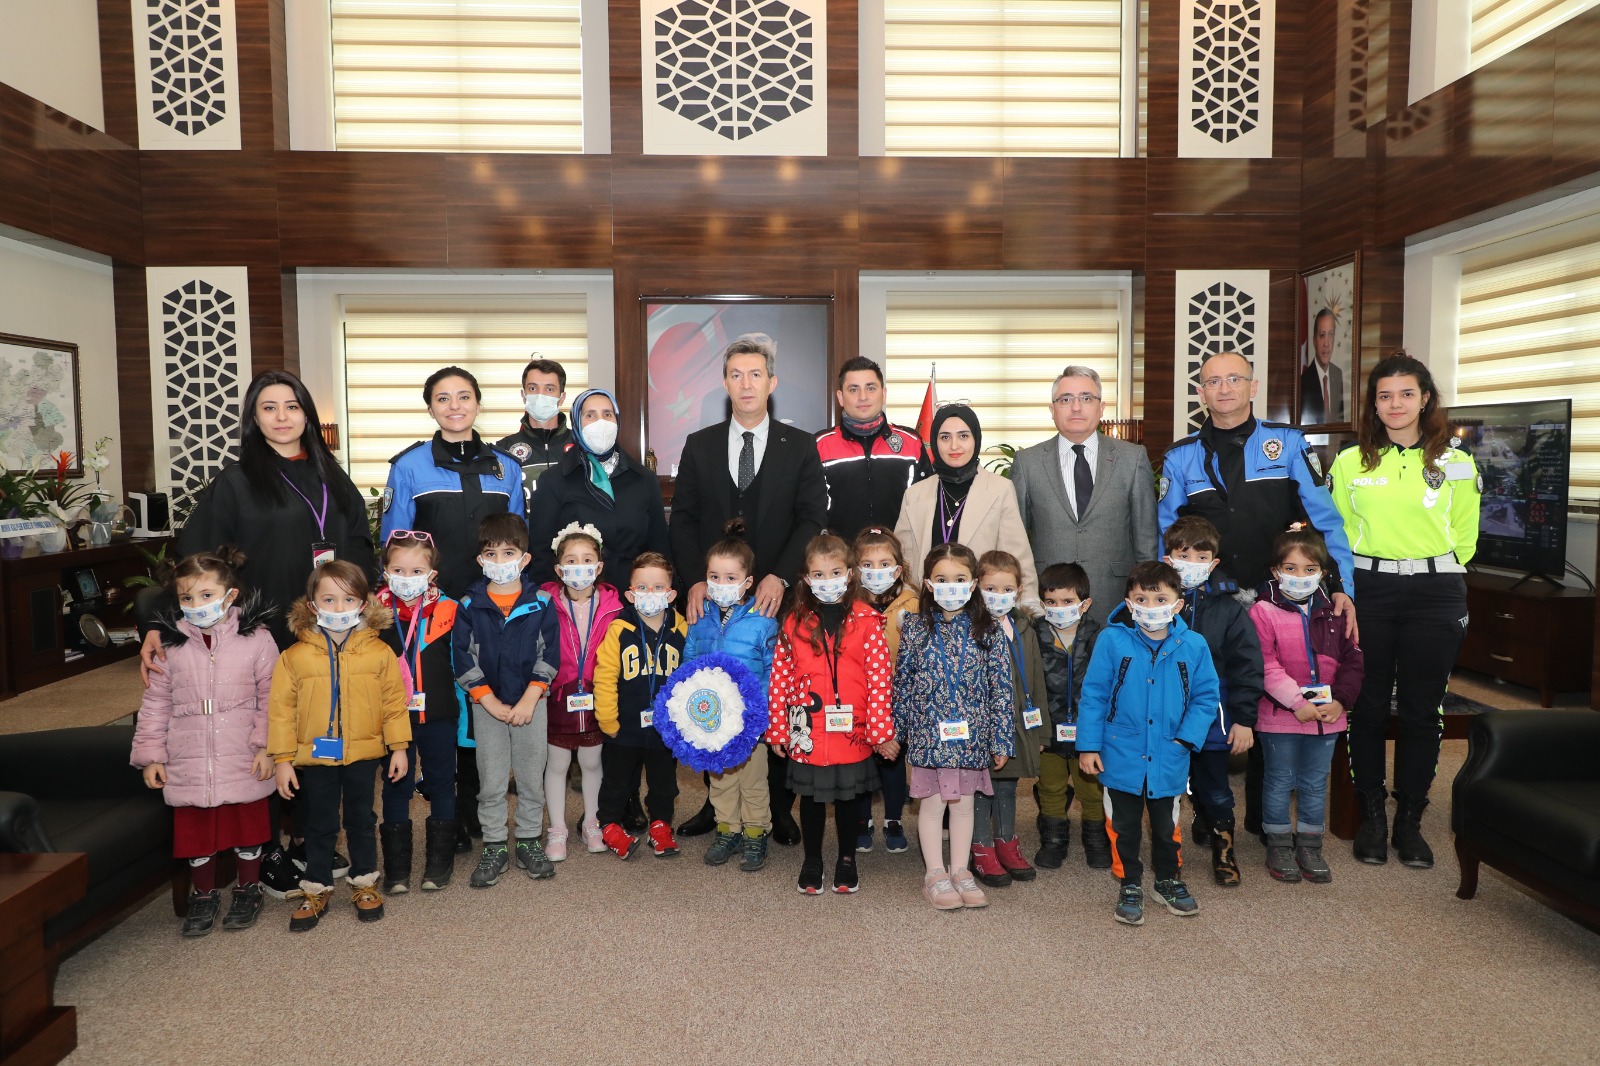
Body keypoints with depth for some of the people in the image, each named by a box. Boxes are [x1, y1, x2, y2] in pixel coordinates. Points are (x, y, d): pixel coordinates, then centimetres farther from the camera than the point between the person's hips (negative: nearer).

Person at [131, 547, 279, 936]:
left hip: (243, 760, -2)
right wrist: (151, 754, 3)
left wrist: (266, 746, -9)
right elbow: (155, 704, 5)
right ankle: (203, 895, 33)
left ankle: (248, 890, 33)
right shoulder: (169, 645, -3)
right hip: (189, 763, 2)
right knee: (194, 830, 13)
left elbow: (270, 697, -5)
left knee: (248, 827, 12)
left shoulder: (256, 639, -10)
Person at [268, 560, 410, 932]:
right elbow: (281, 710, -4)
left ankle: (364, 882, 32)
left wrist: (398, 747, -1)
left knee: (362, 821, 16)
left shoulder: (379, 652, -6)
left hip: (363, 755, 0)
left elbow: (394, 701, -1)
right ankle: (317, 888, 29)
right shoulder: (295, 657, -7)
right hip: (314, 757, 0)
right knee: (319, 826, 14)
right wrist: (282, 759, -6)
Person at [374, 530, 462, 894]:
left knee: (441, 784, 11)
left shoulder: (448, 611, -5)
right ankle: (396, 867, 21)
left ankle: (440, 860, 25)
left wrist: (461, 711, 1)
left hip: (438, 716, 0)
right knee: (396, 788, 10)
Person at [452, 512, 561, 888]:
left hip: (532, 702, 0)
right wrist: (491, 702, -10)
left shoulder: (541, 603, -4)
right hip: (486, 704, 0)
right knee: (491, 782, 7)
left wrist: (529, 699, -12)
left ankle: (529, 842, 24)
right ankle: (494, 847, 20)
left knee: (532, 778, 9)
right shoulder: (469, 605, -4)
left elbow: (549, 654, -5)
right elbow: (462, 657, -5)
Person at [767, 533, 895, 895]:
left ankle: (847, 859, 35)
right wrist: (777, 729, 1)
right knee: (811, 797, 15)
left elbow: (879, 678, -7)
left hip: (851, 732, -1)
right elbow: (780, 676, 0)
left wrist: (881, 730, -8)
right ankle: (811, 862, 33)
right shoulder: (794, 622, -2)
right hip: (808, 734, 1)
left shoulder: (867, 621, -6)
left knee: (849, 796, 14)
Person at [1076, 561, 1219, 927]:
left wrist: (1187, 737, -11)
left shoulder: (1193, 646, -7)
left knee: (1167, 826, 20)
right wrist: (1088, 745, -8)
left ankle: (1169, 880, 41)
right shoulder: (1112, 640, -12)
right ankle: (1130, 886, 31)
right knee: (1124, 827, 13)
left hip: (1169, 760, 1)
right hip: (1121, 757, -1)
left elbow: (1206, 696, 0)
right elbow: (1093, 694, -8)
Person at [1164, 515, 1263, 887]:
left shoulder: (1228, 607, -2)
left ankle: (1223, 850, 34)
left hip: (1211, 717, 0)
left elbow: (1247, 666, -1)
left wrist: (1244, 719, -3)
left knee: (1214, 792, 13)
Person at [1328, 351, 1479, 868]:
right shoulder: (1349, 462, 5)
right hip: (1366, 589, 0)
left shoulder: (1457, 464, 5)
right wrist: (1356, 576, 5)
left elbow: (1464, 537, 10)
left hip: (1434, 594, 0)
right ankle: (1372, 816, 18)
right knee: (1367, 706, 3)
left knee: (1421, 709, 5)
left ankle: (1409, 820, 18)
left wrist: (1434, 573, 6)